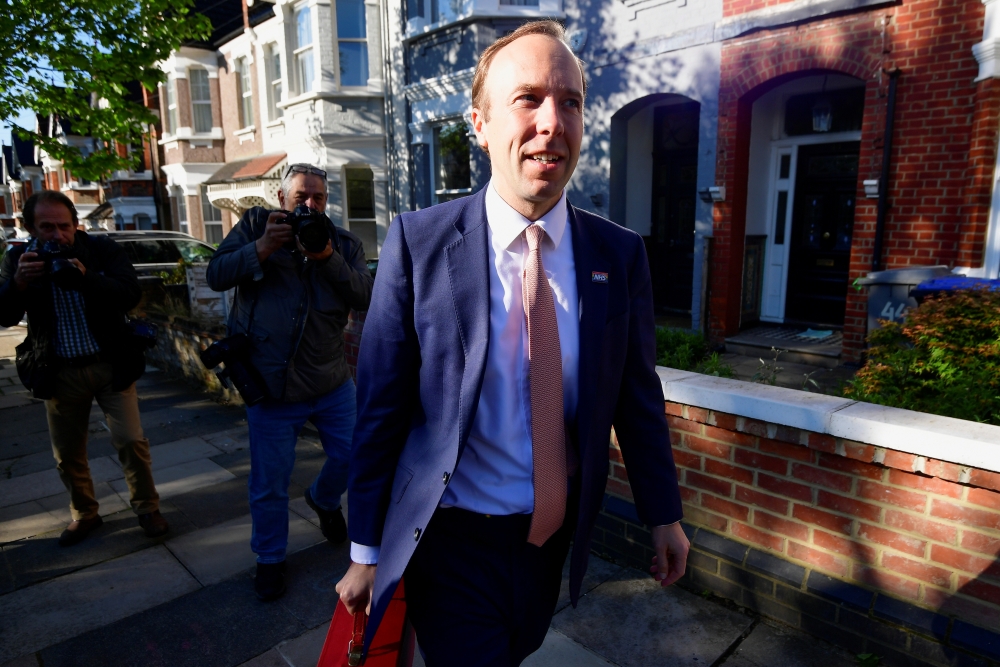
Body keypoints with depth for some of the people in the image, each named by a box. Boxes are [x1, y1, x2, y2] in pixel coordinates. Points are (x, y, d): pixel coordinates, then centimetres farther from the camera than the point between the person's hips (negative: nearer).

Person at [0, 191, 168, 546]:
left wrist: (86, 278, -34)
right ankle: (84, 513, 34)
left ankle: (147, 508, 17)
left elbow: (131, 293, -18)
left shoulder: (102, 249, -6)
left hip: (110, 364, -2)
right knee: (67, 452, 13)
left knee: (131, 441, -2)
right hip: (59, 371, 2)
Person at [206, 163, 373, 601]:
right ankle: (269, 559, 32)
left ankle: (323, 500, 46)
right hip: (270, 382, -2)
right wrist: (263, 248, -19)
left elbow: (366, 298, -11)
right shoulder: (256, 225, 2)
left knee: (352, 454, 11)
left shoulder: (345, 244, 4)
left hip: (331, 380, 2)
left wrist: (328, 258, -24)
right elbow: (216, 276, -6)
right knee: (269, 482, 8)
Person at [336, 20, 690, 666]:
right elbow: (382, 405, -11)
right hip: (452, 540, -4)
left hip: (556, 532, 4)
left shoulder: (620, 253, -6)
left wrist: (664, 514, 8)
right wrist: (366, 552, -5)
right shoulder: (418, 242, -15)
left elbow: (638, 394, 2)